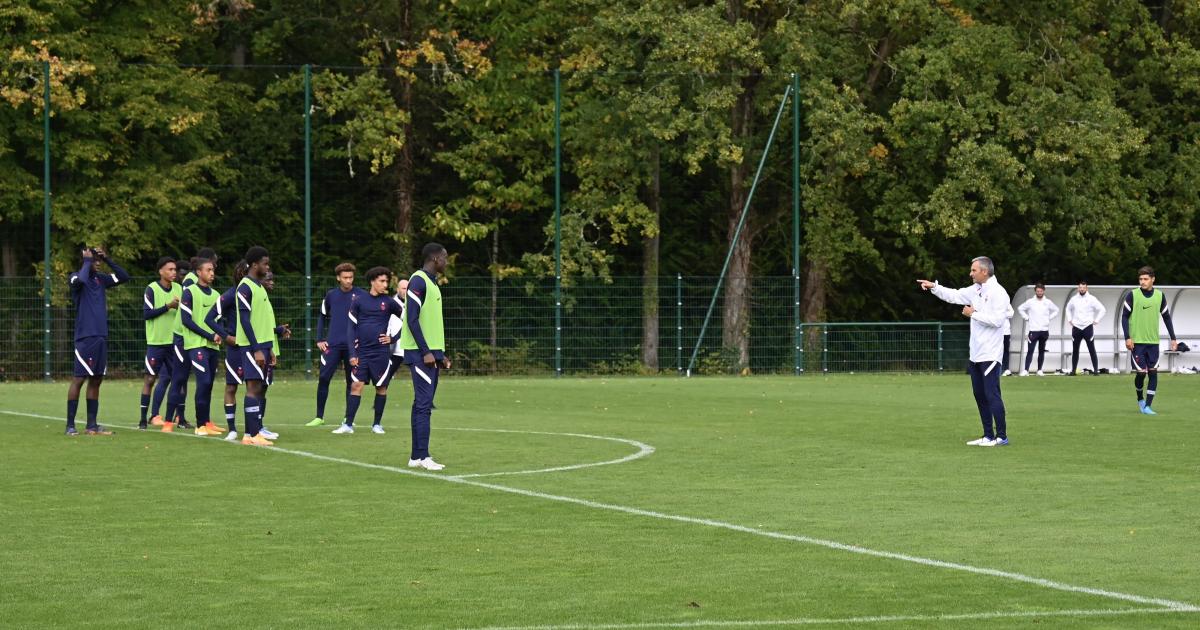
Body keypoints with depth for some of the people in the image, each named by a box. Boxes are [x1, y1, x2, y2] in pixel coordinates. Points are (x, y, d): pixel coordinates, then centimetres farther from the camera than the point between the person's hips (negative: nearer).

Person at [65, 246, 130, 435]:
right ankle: (70, 425, -3)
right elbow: (81, 279, -29)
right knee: (78, 379, -6)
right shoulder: (76, 278, -6)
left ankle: (92, 425, 12)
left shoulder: (100, 279, 14)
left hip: (101, 338, 7)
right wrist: (87, 261, -13)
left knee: (96, 381, 8)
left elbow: (124, 277, 13)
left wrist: (107, 259, 5)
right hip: (85, 337, -7)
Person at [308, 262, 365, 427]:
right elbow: (322, 317, 15)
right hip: (332, 345, 1)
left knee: (351, 381, 5)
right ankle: (319, 417, 3)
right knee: (323, 378, -5)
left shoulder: (361, 295, -2)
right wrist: (319, 339, 6)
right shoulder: (331, 295, 6)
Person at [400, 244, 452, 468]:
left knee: (423, 405, 8)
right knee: (423, 404, -11)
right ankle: (422, 457, -12)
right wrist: (426, 352, -19)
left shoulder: (432, 283, 18)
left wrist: (441, 354, 20)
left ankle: (417, 457, 10)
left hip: (431, 352, 9)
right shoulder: (418, 281, -11)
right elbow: (412, 319, -17)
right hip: (420, 353, -9)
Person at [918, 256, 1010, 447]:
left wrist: (974, 314, -12)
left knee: (992, 395, -9)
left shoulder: (998, 292, -13)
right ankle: (988, 436, 17)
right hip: (976, 354, 9)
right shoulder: (975, 290, 12)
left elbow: (997, 320, -21)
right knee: (980, 395, 11)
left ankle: (1001, 436, -5)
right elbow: (954, 295, 17)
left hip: (990, 355, -9)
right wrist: (933, 287, 6)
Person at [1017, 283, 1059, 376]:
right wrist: (1026, 318, 1)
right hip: (1033, 330, -2)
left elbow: (1056, 310, 16)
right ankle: (1026, 370, -11)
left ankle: (1039, 370, 14)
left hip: (1044, 330, 2)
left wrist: (1049, 318, 5)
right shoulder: (1030, 302, -1)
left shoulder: (1048, 302, 3)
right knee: (1030, 350, -8)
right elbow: (1020, 309, 9)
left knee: (1042, 351, 8)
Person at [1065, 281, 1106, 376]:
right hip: (1076, 328, 3)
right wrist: (1070, 319, 14)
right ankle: (1073, 370, 14)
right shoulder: (1074, 299, 8)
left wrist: (1096, 320, -5)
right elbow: (1068, 309, 26)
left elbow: (1102, 310, -2)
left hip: (1088, 327, -3)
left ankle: (1096, 369, -3)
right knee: (1075, 350, 7)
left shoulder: (1091, 299, -4)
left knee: (1092, 349, -5)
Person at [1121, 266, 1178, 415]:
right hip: (1137, 341, -3)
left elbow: (1166, 317, 13)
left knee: (1153, 373, -4)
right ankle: (1140, 399, 23)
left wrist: (1173, 338, 10)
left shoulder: (1160, 296, 5)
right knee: (1141, 372, -5)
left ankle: (1147, 406, 0)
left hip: (1153, 342, 3)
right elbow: (1125, 316, -2)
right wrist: (1127, 338, -11)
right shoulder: (1133, 295, -4)